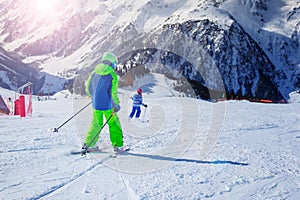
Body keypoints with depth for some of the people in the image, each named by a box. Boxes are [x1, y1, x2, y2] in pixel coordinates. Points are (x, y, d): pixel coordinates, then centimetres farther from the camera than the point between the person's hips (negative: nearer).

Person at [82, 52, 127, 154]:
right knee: (114, 125, 10)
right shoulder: (112, 75, -12)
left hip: (95, 104, 5)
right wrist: (116, 105, -2)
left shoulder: (94, 73, 3)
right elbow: (113, 92, -14)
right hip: (107, 105, -5)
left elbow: (88, 88, 11)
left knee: (95, 124, 18)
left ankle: (88, 144, 18)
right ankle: (118, 146, 15)